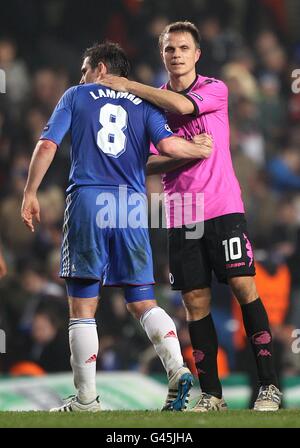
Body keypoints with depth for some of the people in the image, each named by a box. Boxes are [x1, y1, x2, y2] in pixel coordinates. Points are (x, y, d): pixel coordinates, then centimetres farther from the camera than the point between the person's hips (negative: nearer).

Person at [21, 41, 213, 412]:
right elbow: (167, 145, -2)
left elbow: (47, 146, 3)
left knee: (82, 308, 1)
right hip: (132, 207, 2)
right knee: (142, 303, 9)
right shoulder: (144, 103, 15)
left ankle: (86, 400, -1)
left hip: (87, 202, -2)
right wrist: (199, 149, 16)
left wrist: (30, 194, 9)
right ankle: (177, 369, -13)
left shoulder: (75, 96, 12)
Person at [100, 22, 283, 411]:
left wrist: (130, 86, -11)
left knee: (245, 289, -10)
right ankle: (211, 394, 5)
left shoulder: (215, 90, 1)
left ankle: (268, 386, -7)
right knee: (196, 302, 1)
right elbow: (147, 164, 6)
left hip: (223, 208, -3)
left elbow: (182, 105, -19)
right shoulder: (152, 103, 10)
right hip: (180, 217, 3)